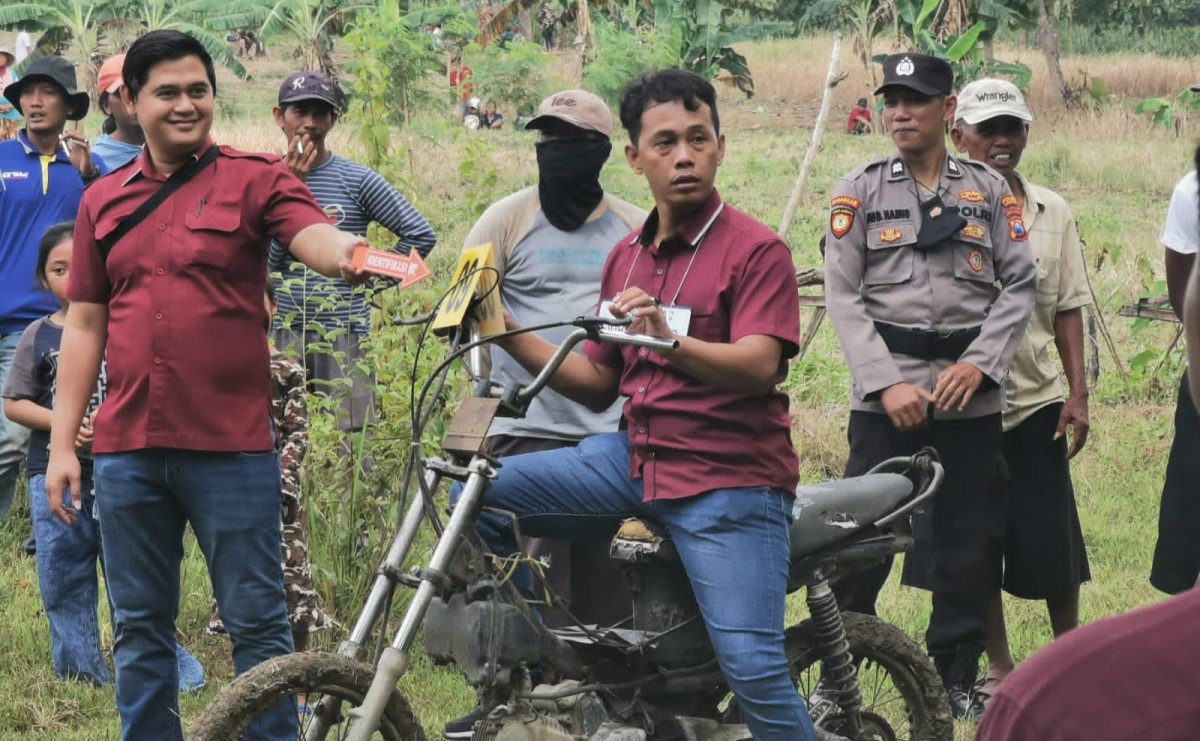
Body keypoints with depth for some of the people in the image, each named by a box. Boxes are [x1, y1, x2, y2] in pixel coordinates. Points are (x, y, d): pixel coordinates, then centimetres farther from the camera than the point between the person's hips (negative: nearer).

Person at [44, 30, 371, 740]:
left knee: (257, 622, 1)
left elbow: (316, 237, -17)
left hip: (231, 447, -4)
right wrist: (63, 443, 8)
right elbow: (85, 326, 13)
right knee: (141, 628, 11)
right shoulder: (104, 200, 11)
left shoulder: (255, 180, 0)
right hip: (128, 449, 4)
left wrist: (347, 253, -42)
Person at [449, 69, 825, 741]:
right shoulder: (627, 258, 15)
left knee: (754, 672, -18)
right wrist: (508, 334, 6)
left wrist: (668, 340, -38)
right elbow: (599, 385, 17)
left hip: (729, 479, -6)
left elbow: (759, 367, -21)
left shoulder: (756, 250, -7)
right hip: (635, 456, 6)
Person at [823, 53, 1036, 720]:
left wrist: (979, 364, -10)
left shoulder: (990, 190, 9)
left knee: (970, 541, 6)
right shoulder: (859, 190, 5)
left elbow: (1018, 286, 4)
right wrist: (886, 383, -12)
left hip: (971, 393, 2)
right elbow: (843, 295, -1)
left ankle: (956, 678, 17)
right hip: (886, 393, -2)